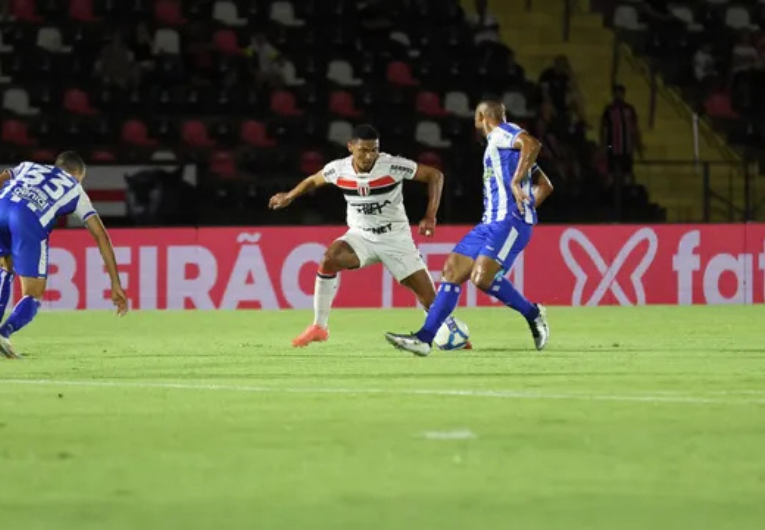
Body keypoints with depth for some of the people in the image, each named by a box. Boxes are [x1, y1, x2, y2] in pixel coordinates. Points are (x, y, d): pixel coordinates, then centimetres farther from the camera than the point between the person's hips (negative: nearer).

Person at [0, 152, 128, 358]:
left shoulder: (28, 167, 40)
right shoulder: (75, 191, 33)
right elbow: (101, 235, 26)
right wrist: (116, 284, 25)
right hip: (30, 219, -3)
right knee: (33, 297, 9)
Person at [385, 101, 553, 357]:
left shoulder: (500, 134, -1)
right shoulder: (504, 141, 27)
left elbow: (533, 144, -25)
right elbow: (545, 186, 31)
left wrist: (516, 182, -26)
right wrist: (526, 208, 23)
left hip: (509, 221, -10)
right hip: (492, 222, 10)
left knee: (482, 277, -24)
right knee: (452, 270, 2)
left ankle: (533, 314, -4)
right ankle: (424, 338, -2)